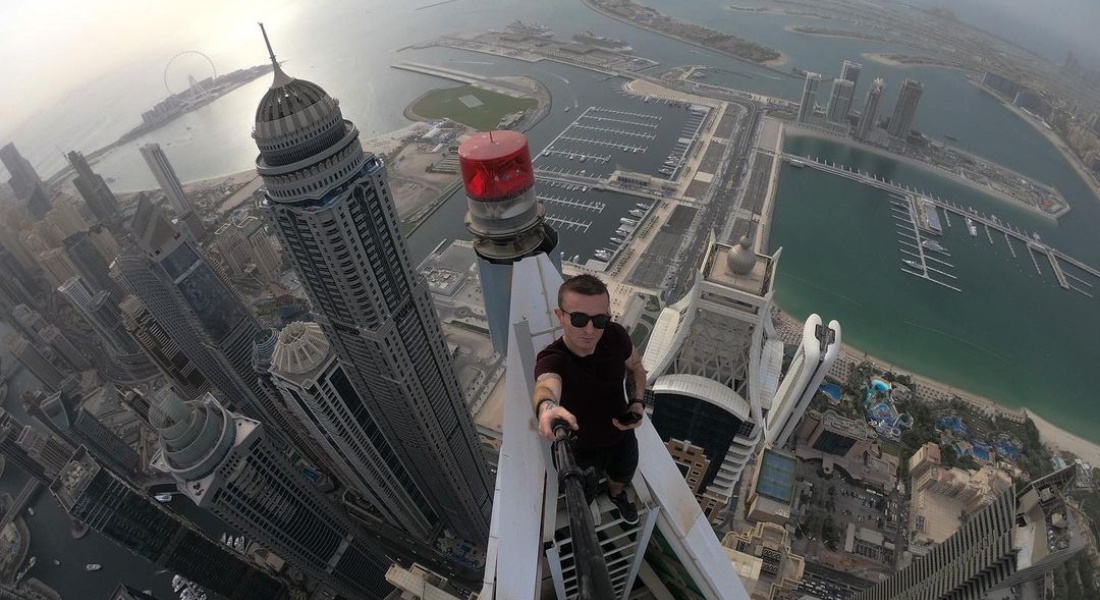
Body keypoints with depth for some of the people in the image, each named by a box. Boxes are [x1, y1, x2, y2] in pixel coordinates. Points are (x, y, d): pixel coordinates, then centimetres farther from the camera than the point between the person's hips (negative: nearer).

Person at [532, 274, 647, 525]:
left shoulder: (615, 335, -26)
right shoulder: (551, 359, -39)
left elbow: (636, 367, -4)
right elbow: (546, 385, -63)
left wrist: (638, 401, -20)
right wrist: (547, 406, -85)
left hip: (623, 436, 3)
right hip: (582, 449, -3)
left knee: (623, 477, 33)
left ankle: (617, 494, 70)